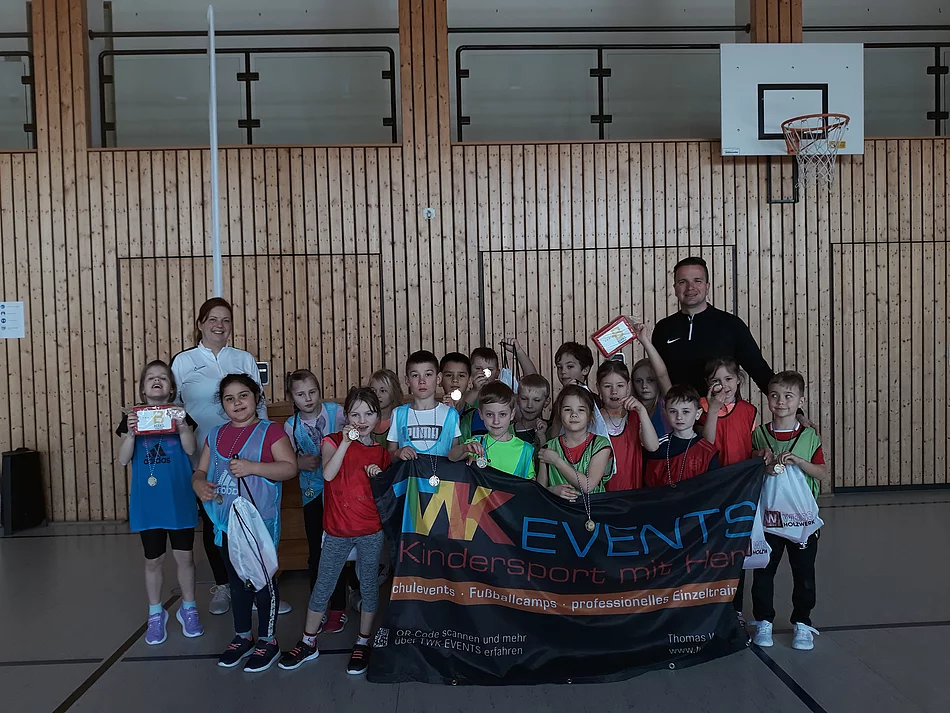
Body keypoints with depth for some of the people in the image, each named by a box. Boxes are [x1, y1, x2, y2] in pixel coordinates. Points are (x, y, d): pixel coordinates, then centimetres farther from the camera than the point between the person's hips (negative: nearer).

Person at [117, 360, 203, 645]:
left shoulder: (180, 414, 0)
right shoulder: (132, 417, 1)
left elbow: (191, 449, -12)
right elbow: (123, 459, -6)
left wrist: (182, 426, -29)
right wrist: (130, 433, -22)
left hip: (179, 500, 0)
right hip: (147, 503, 1)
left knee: (184, 556, 8)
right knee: (153, 560, 11)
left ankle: (188, 608, 25)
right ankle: (155, 613, 26)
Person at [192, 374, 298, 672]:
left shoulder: (270, 431, -6)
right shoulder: (216, 435, 11)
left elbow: (290, 467, -14)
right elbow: (200, 471, 15)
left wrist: (252, 467, -23)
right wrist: (199, 484, -9)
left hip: (260, 521, -6)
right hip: (226, 522, 6)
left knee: (262, 580, 2)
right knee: (237, 581, 17)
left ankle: (268, 641, 17)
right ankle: (242, 637, 32)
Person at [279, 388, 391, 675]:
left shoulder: (381, 451, 4)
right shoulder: (334, 440, -3)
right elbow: (328, 474, -23)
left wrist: (379, 476, -8)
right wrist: (346, 442, -31)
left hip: (371, 531, 1)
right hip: (338, 531, -1)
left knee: (369, 585, 9)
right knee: (322, 586, 9)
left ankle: (363, 643, 25)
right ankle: (308, 643, 25)